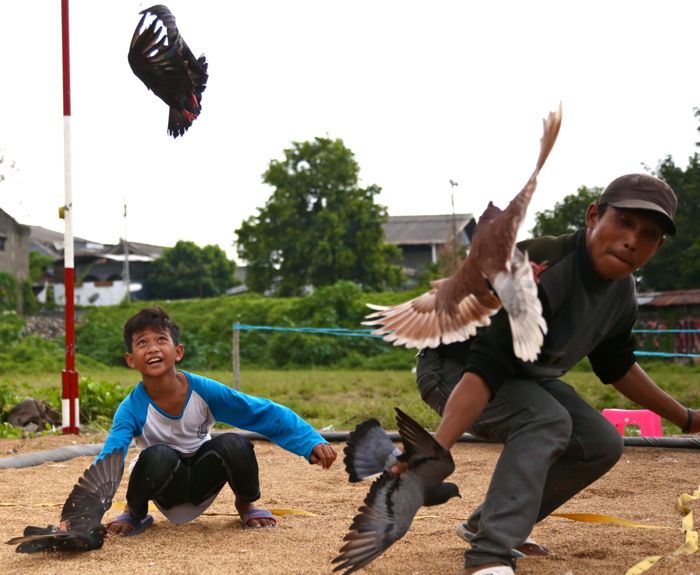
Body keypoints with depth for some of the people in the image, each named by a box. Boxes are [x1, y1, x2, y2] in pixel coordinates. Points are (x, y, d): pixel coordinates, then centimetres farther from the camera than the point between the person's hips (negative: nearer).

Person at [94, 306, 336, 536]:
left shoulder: (203, 390, -20)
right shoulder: (132, 408, -24)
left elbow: (264, 413, -18)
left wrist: (311, 441, -27)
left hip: (201, 480, 2)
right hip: (166, 488, -2)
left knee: (233, 445, -30)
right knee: (158, 457, -37)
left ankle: (246, 504, 3)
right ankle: (134, 512, -3)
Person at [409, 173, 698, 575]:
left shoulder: (623, 293, -8)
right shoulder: (543, 270, -34)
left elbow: (616, 366, 11)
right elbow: (486, 368, -42)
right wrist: (435, 449, -53)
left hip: (524, 377, 9)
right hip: (453, 367, -9)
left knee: (601, 444, 2)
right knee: (546, 419, -32)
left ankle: (486, 524, 13)